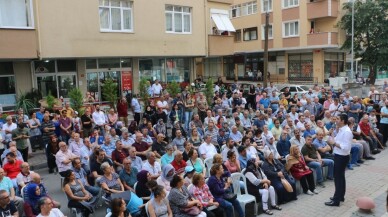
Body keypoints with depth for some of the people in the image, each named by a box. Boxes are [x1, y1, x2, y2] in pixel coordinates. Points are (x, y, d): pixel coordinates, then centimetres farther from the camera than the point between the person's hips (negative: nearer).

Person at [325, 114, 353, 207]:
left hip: (342, 157, -10)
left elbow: (346, 147, -28)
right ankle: (340, 196, 35)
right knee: (340, 176, 20)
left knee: (338, 177, -2)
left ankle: (336, 200, 6)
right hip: (338, 156, 10)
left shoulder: (347, 132, -22)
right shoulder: (341, 130, 8)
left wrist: (335, 143, -22)